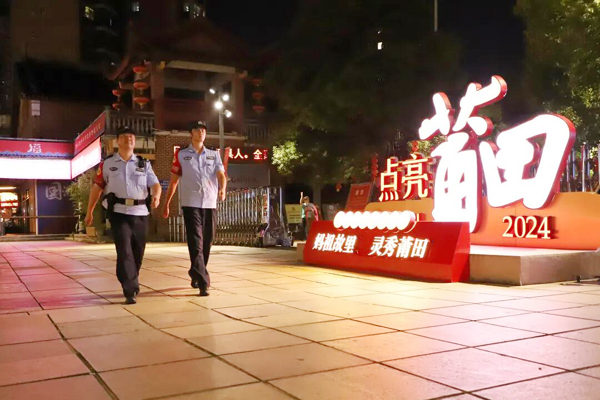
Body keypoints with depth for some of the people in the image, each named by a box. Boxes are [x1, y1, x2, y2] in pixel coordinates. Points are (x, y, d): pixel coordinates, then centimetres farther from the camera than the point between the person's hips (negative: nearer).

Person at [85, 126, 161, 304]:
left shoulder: (144, 164, 12)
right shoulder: (107, 164, 7)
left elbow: (155, 184, 2)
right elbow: (97, 187, 10)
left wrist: (156, 196, -21)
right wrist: (89, 212, 11)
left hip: (140, 212, 3)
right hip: (119, 212, -2)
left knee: (138, 251, 11)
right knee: (124, 251, -11)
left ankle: (132, 283, 33)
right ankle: (130, 291, -10)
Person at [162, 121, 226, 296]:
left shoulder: (214, 155, 12)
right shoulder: (181, 154, 7)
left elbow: (221, 175, -2)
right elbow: (174, 180, 10)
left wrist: (222, 189, -23)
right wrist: (166, 203, 8)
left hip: (210, 203, 3)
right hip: (191, 203, -3)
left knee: (206, 243, 9)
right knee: (196, 242, -11)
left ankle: (196, 275, 29)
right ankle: (203, 282, -14)